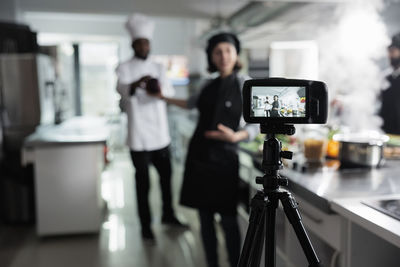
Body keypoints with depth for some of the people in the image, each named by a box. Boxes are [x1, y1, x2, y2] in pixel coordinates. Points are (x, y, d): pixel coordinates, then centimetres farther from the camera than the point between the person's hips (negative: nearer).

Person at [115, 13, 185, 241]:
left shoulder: (158, 68, 10)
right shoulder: (125, 68, -1)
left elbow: (170, 92, -4)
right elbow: (123, 90, -21)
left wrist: (159, 90, -28)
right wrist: (137, 83, -43)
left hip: (161, 135, 4)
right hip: (139, 137, -4)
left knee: (166, 176, 14)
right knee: (143, 182, 2)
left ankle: (168, 214, 34)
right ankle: (146, 225, 17)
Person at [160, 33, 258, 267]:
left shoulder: (244, 84, -5)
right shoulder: (210, 85, 10)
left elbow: (256, 126, -6)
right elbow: (193, 103, 30)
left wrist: (235, 136, -24)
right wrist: (164, 97, 34)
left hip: (224, 159, -5)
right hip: (199, 155, 5)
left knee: (228, 219, -3)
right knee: (205, 217, 8)